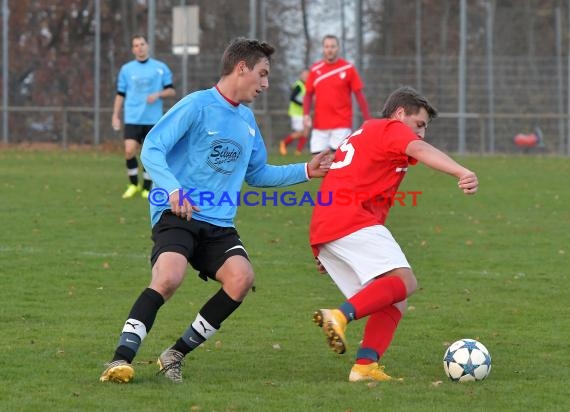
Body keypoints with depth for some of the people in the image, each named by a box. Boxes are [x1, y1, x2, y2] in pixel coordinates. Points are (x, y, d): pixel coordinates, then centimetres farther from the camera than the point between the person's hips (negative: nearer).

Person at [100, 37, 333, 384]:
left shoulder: (247, 119, 20)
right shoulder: (197, 105, -5)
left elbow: (256, 174, 33)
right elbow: (152, 149, -13)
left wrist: (305, 171, 24)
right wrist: (173, 190, -29)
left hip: (219, 223, 7)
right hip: (177, 214, -7)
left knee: (241, 278, -20)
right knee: (169, 277, -32)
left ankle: (177, 354, -7)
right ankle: (121, 359, -27)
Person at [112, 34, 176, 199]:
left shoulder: (160, 68, 4)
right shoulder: (126, 69, 7)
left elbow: (171, 91, 6)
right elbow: (120, 94, 11)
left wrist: (158, 94, -13)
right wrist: (115, 116, 5)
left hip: (153, 119, 0)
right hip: (133, 119, 0)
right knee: (130, 151, -12)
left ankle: (147, 188, 12)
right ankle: (133, 184, 7)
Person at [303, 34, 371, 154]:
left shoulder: (348, 69, -2)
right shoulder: (315, 70, 6)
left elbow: (359, 95, 1)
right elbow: (308, 95, 13)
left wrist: (368, 121, -3)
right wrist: (306, 115, -3)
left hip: (341, 125, -3)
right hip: (319, 125, 3)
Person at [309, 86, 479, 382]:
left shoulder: (358, 136, 35)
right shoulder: (392, 129, 6)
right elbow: (421, 151, -17)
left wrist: (324, 252, 39)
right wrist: (461, 172, -35)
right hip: (354, 222, -9)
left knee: (393, 302, 7)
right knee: (404, 281, -22)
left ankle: (365, 366, -12)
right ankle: (341, 316, -40)